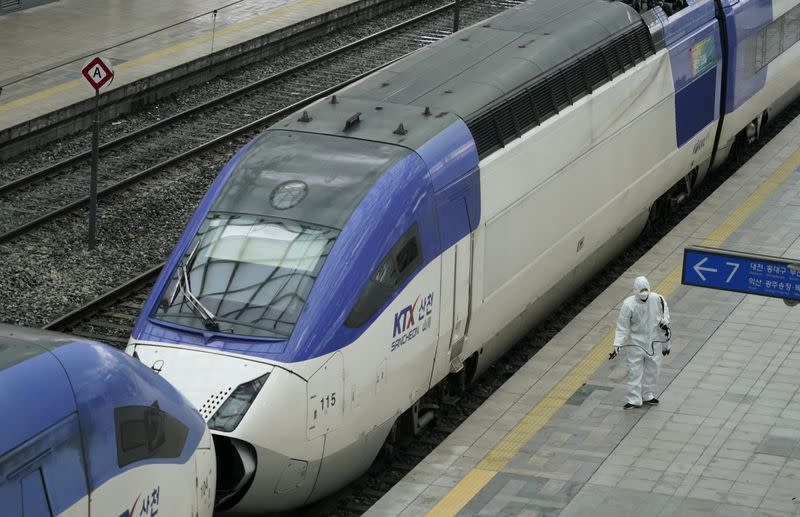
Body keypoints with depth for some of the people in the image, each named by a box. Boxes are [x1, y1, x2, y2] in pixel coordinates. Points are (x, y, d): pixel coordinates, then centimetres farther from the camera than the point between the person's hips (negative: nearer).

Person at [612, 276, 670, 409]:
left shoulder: (658, 300, -10)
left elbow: (665, 323, 4)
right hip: (636, 342, -3)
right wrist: (617, 346, -15)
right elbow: (622, 327, -10)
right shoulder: (629, 304, -17)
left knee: (652, 370, 12)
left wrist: (666, 344, 3)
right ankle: (634, 399, 6)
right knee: (634, 371, -1)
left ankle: (648, 395, 29)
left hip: (654, 342, 3)